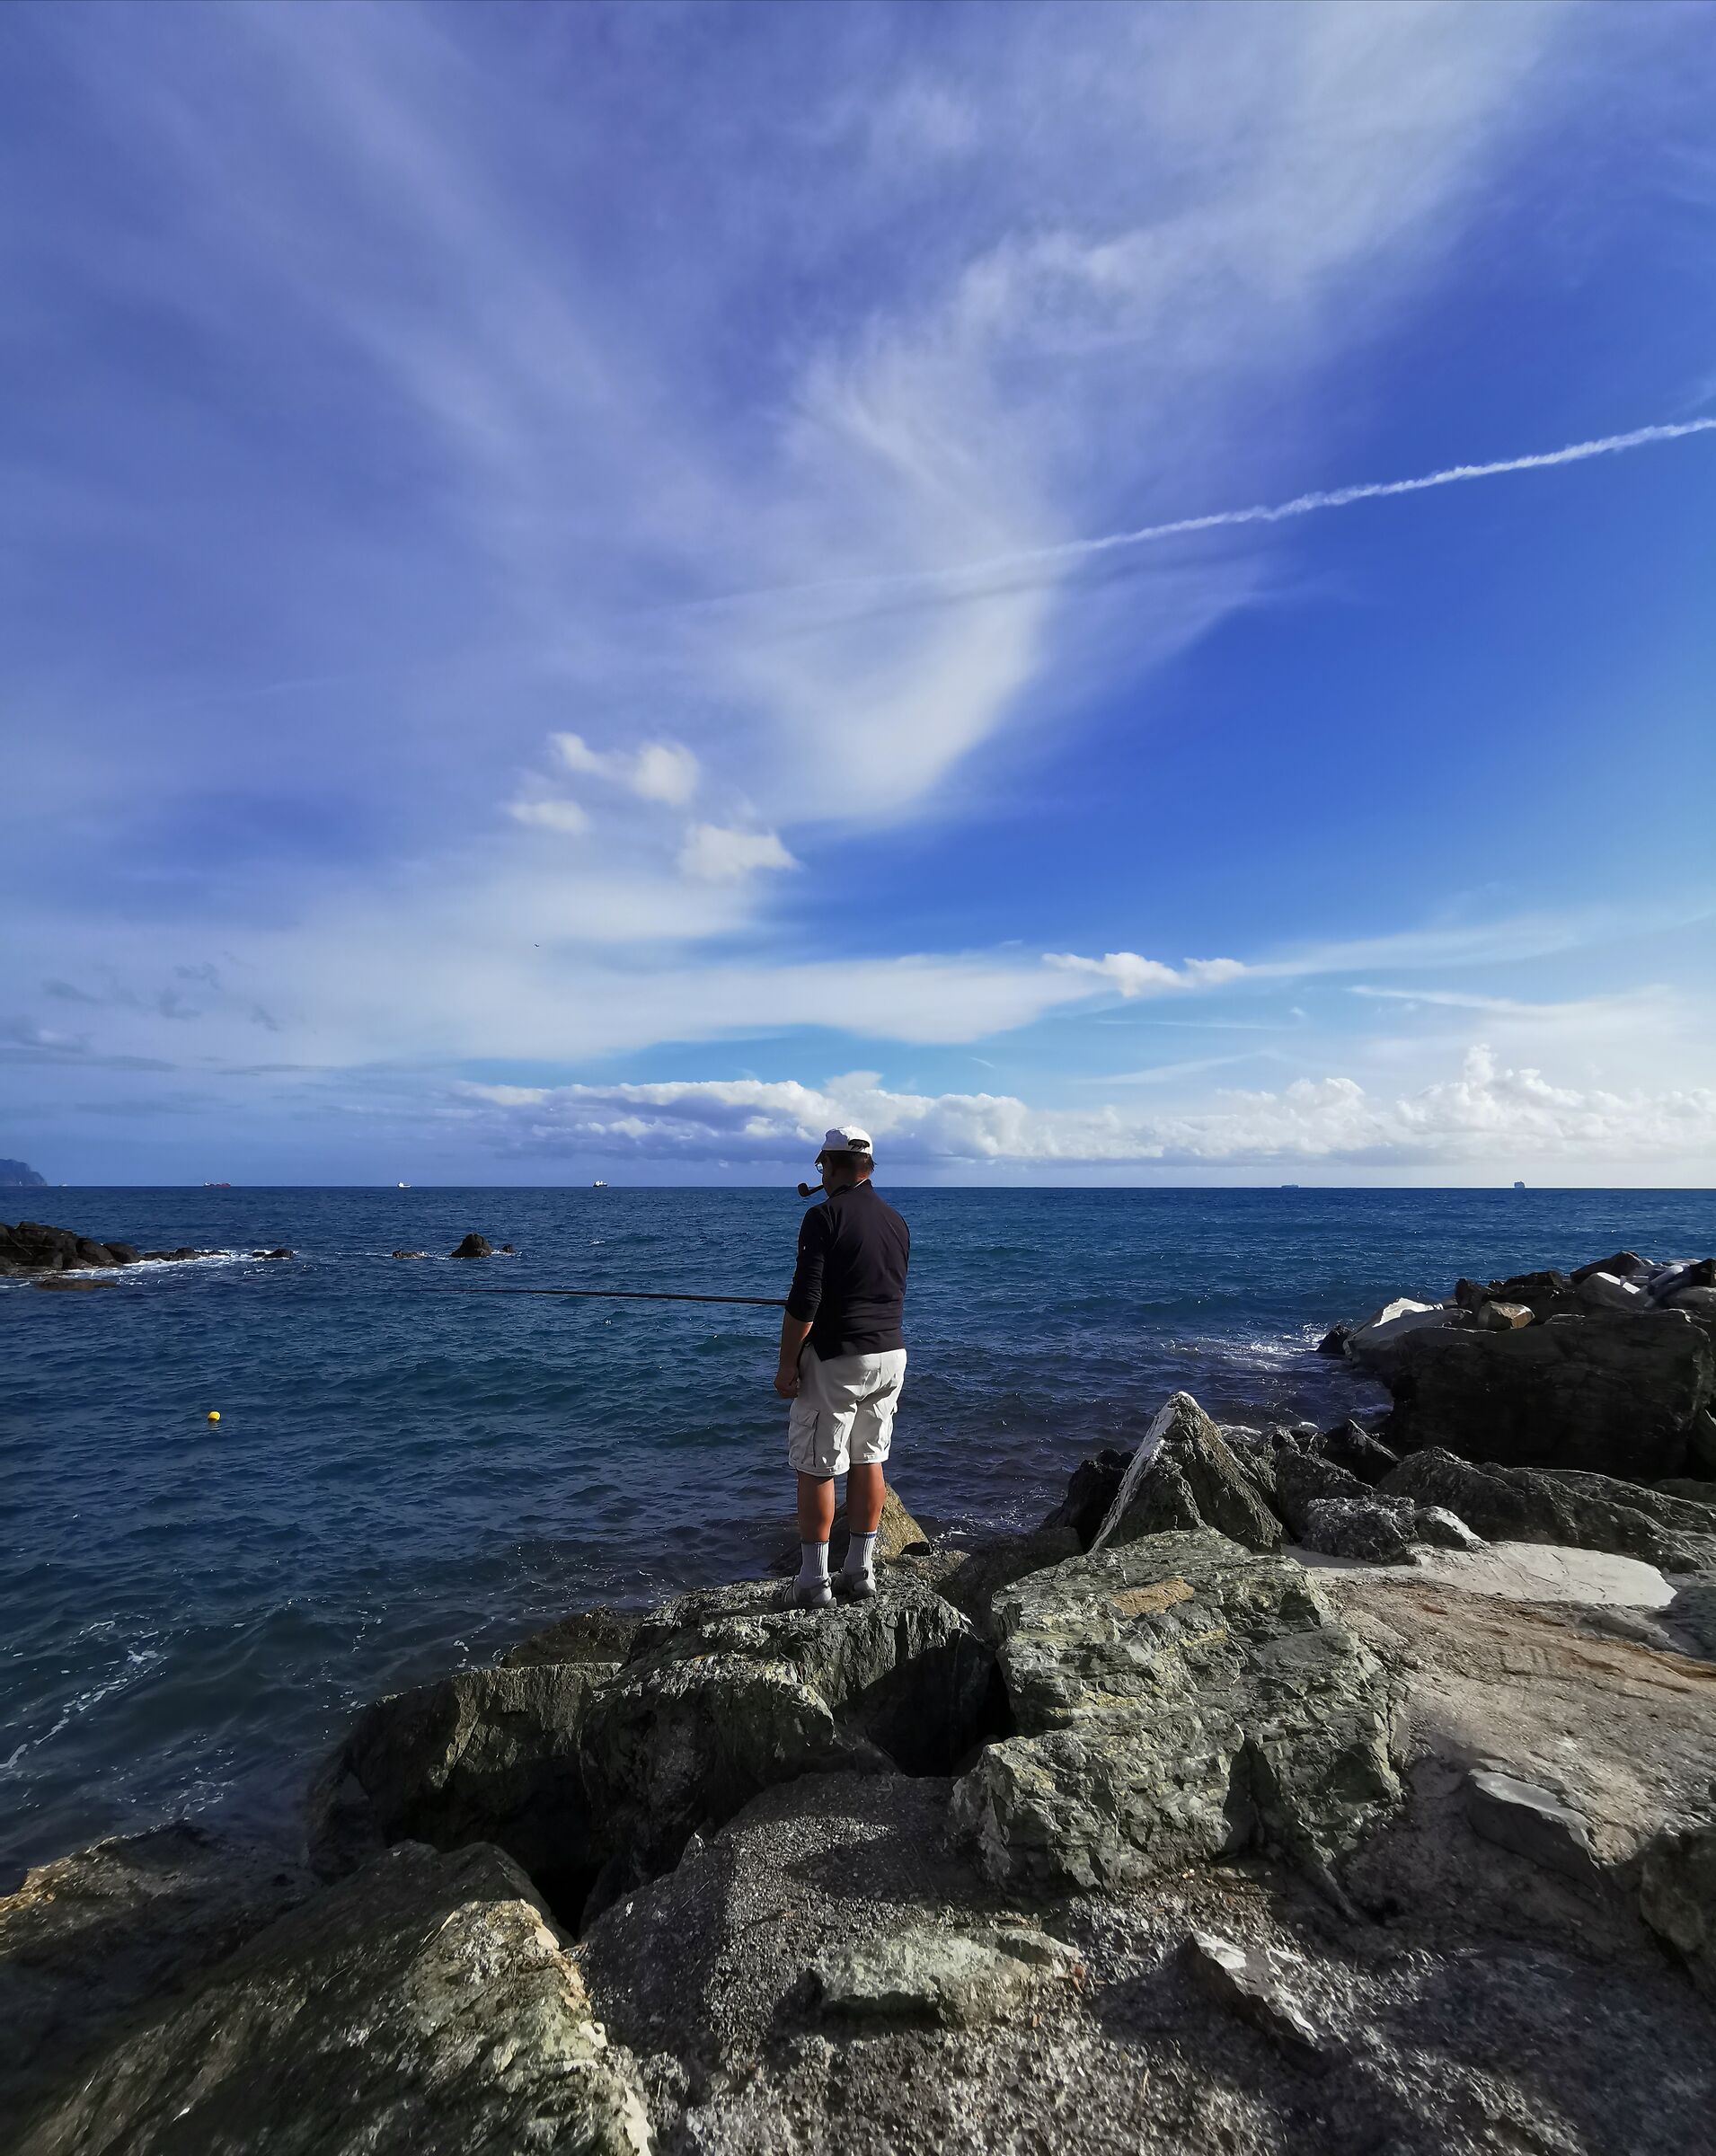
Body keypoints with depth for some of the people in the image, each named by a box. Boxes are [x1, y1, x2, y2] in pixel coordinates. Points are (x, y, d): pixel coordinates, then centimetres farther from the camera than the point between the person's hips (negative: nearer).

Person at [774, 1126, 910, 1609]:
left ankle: (813, 1582, 13)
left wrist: (787, 1364, -10)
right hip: (891, 1355, 7)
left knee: (816, 1468, 5)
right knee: (868, 1460, 15)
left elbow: (804, 1300, -19)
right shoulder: (896, 1221, 8)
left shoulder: (825, 1216, -14)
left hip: (835, 1359, -7)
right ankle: (861, 1571, 24)